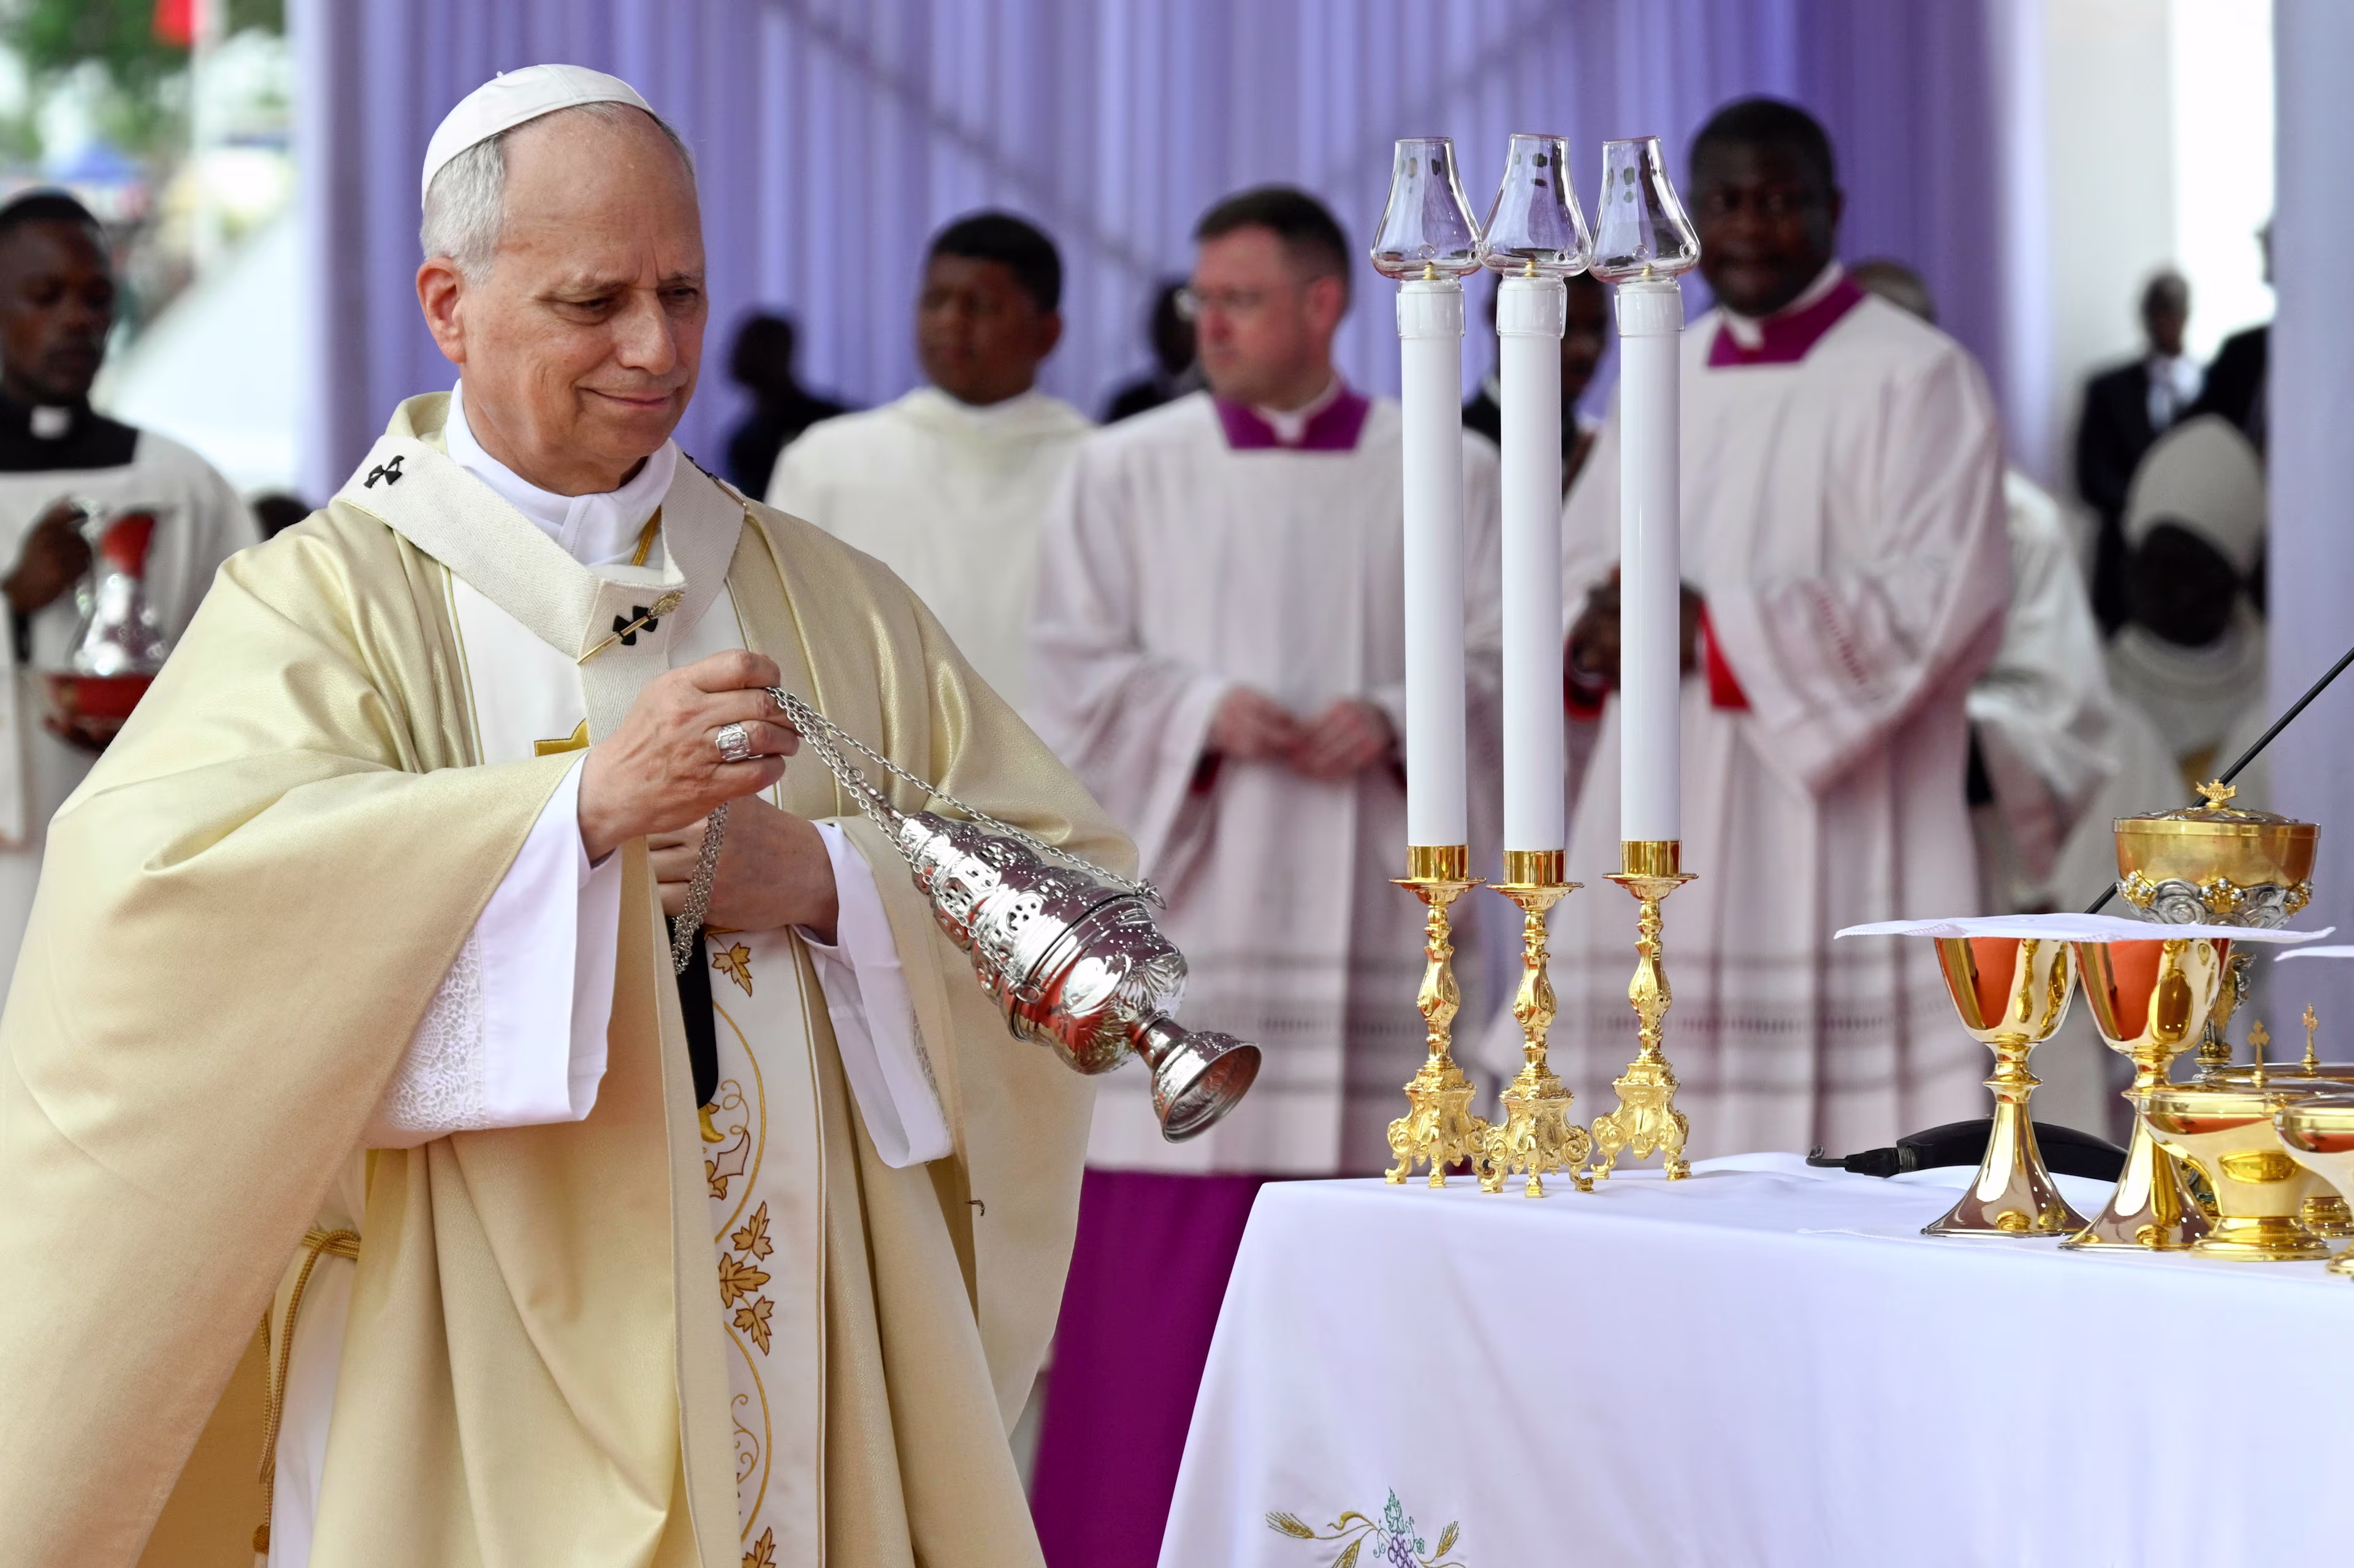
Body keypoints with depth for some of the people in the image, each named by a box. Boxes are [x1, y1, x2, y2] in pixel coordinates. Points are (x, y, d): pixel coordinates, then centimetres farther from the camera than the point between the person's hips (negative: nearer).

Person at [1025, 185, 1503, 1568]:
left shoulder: (1452, 479, 8)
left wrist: (1393, 720, -14)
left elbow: (1504, 663, 4)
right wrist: (1203, 709, -14)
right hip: (1189, 919, 0)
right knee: (1164, 1248, -4)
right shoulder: (1126, 475, 8)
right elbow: (1075, 676, 3)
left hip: (1376, 921, 0)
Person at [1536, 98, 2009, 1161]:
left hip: (1831, 856, -6)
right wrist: (1596, 638, -8)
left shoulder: (1914, 377, -3)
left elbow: (1939, 600, -13)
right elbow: (1575, 566, 17)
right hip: (1659, 843, 6)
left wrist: (1711, 631, -16)